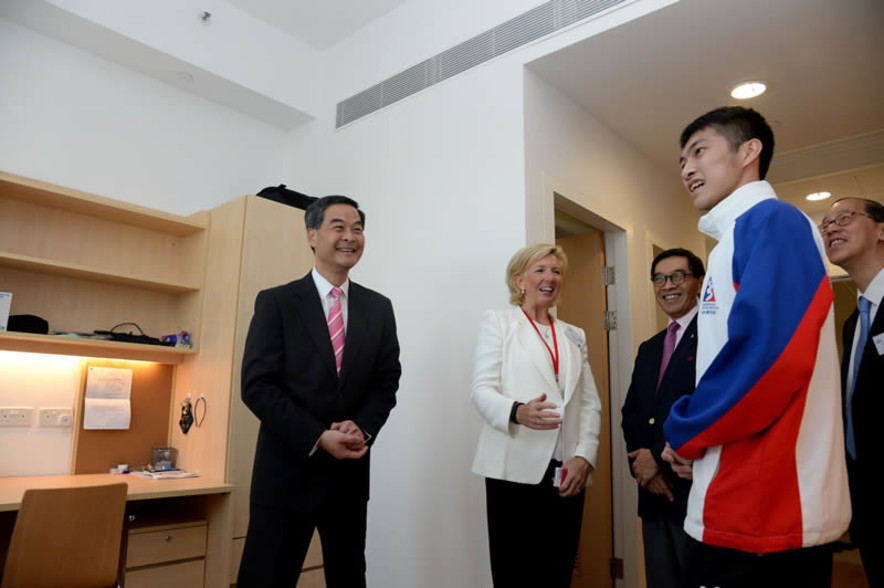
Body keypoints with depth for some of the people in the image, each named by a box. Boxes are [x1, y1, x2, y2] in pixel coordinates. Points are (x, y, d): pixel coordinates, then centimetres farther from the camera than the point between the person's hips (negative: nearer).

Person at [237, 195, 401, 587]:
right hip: (288, 470, -3)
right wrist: (319, 438, -18)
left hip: (350, 471, 4)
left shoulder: (379, 308, 6)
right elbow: (257, 386, -10)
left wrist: (364, 429, -14)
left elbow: (387, 382, 5)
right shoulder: (276, 302, -3)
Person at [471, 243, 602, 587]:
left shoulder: (575, 336, 18)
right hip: (515, 470, -4)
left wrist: (584, 456, -5)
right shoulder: (498, 322, 5)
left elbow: (590, 403, 11)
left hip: (566, 474, 4)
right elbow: (482, 390, -7)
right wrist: (518, 411, -27)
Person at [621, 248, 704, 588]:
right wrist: (641, 463, -7)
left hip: (698, 491, -7)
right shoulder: (648, 348, 16)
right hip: (654, 493, 7)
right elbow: (631, 413, 11)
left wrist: (658, 457, -15)